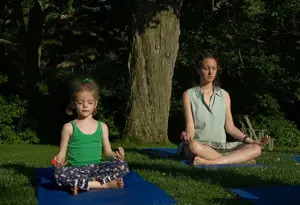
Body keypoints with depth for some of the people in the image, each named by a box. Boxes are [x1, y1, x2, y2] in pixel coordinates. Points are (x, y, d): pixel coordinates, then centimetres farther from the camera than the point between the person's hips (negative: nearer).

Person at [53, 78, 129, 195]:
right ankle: (105, 184, -27)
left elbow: (107, 151, 13)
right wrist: (59, 160, -18)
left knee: (122, 165, -24)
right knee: (59, 174, -35)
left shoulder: (102, 127, 11)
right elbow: (62, 153, 5)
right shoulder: (69, 127, 5)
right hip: (76, 170, -2)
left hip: (97, 168, 2)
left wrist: (116, 156, -9)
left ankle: (81, 184, -25)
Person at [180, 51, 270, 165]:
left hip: (221, 146, 4)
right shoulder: (189, 95, 3)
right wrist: (188, 136, -30)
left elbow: (230, 127, 12)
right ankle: (240, 159, -30)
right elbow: (190, 126, -5)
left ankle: (209, 162, -35)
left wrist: (252, 141, -1)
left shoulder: (224, 95, 13)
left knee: (255, 149, -20)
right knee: (193, 146, -41)